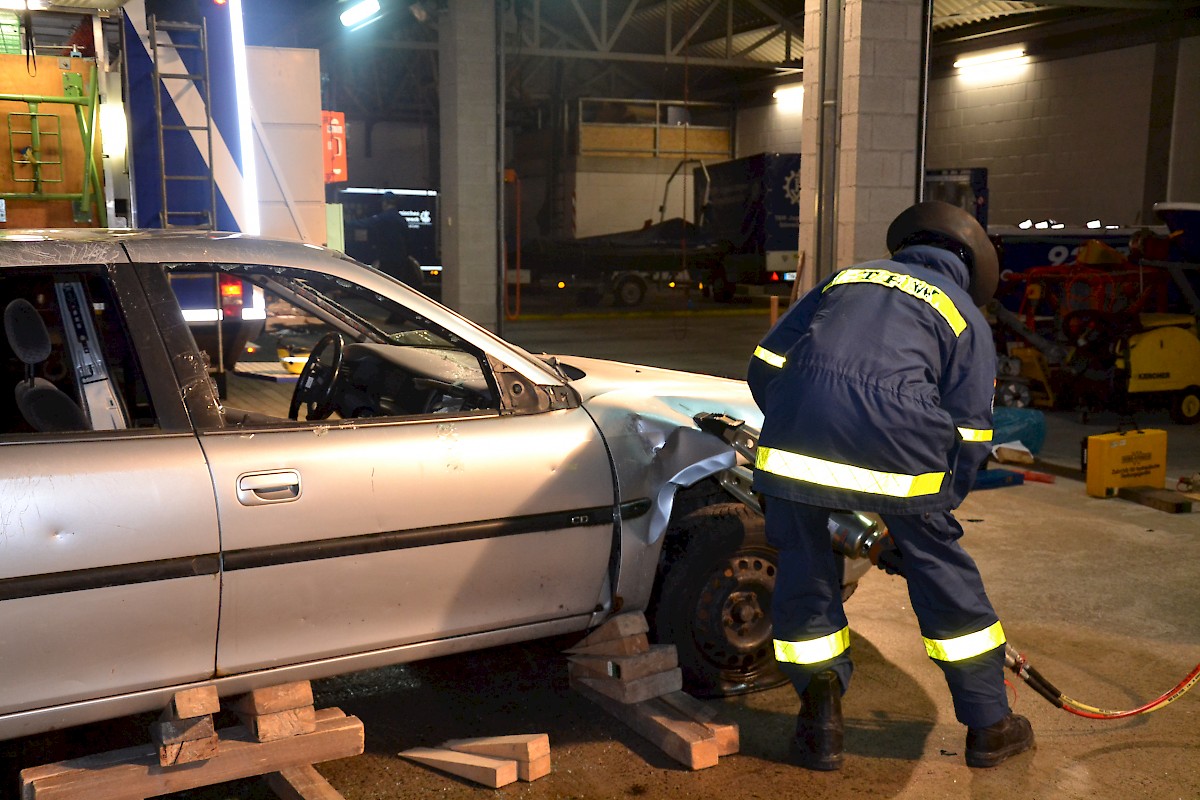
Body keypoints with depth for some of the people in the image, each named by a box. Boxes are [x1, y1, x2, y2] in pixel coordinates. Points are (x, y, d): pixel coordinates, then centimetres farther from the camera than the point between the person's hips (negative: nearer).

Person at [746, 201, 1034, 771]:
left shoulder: (846, 278, 31)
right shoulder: (966, 317, 25)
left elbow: (763, 365, 26)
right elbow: (968, 438, 16)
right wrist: (933, 512, 26)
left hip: (795, 423, 2)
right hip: (893, 429, -1)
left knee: (803, 568, 17)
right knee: (940, 567, 16)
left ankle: (820, 724, 21)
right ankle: (990, 727, 29)